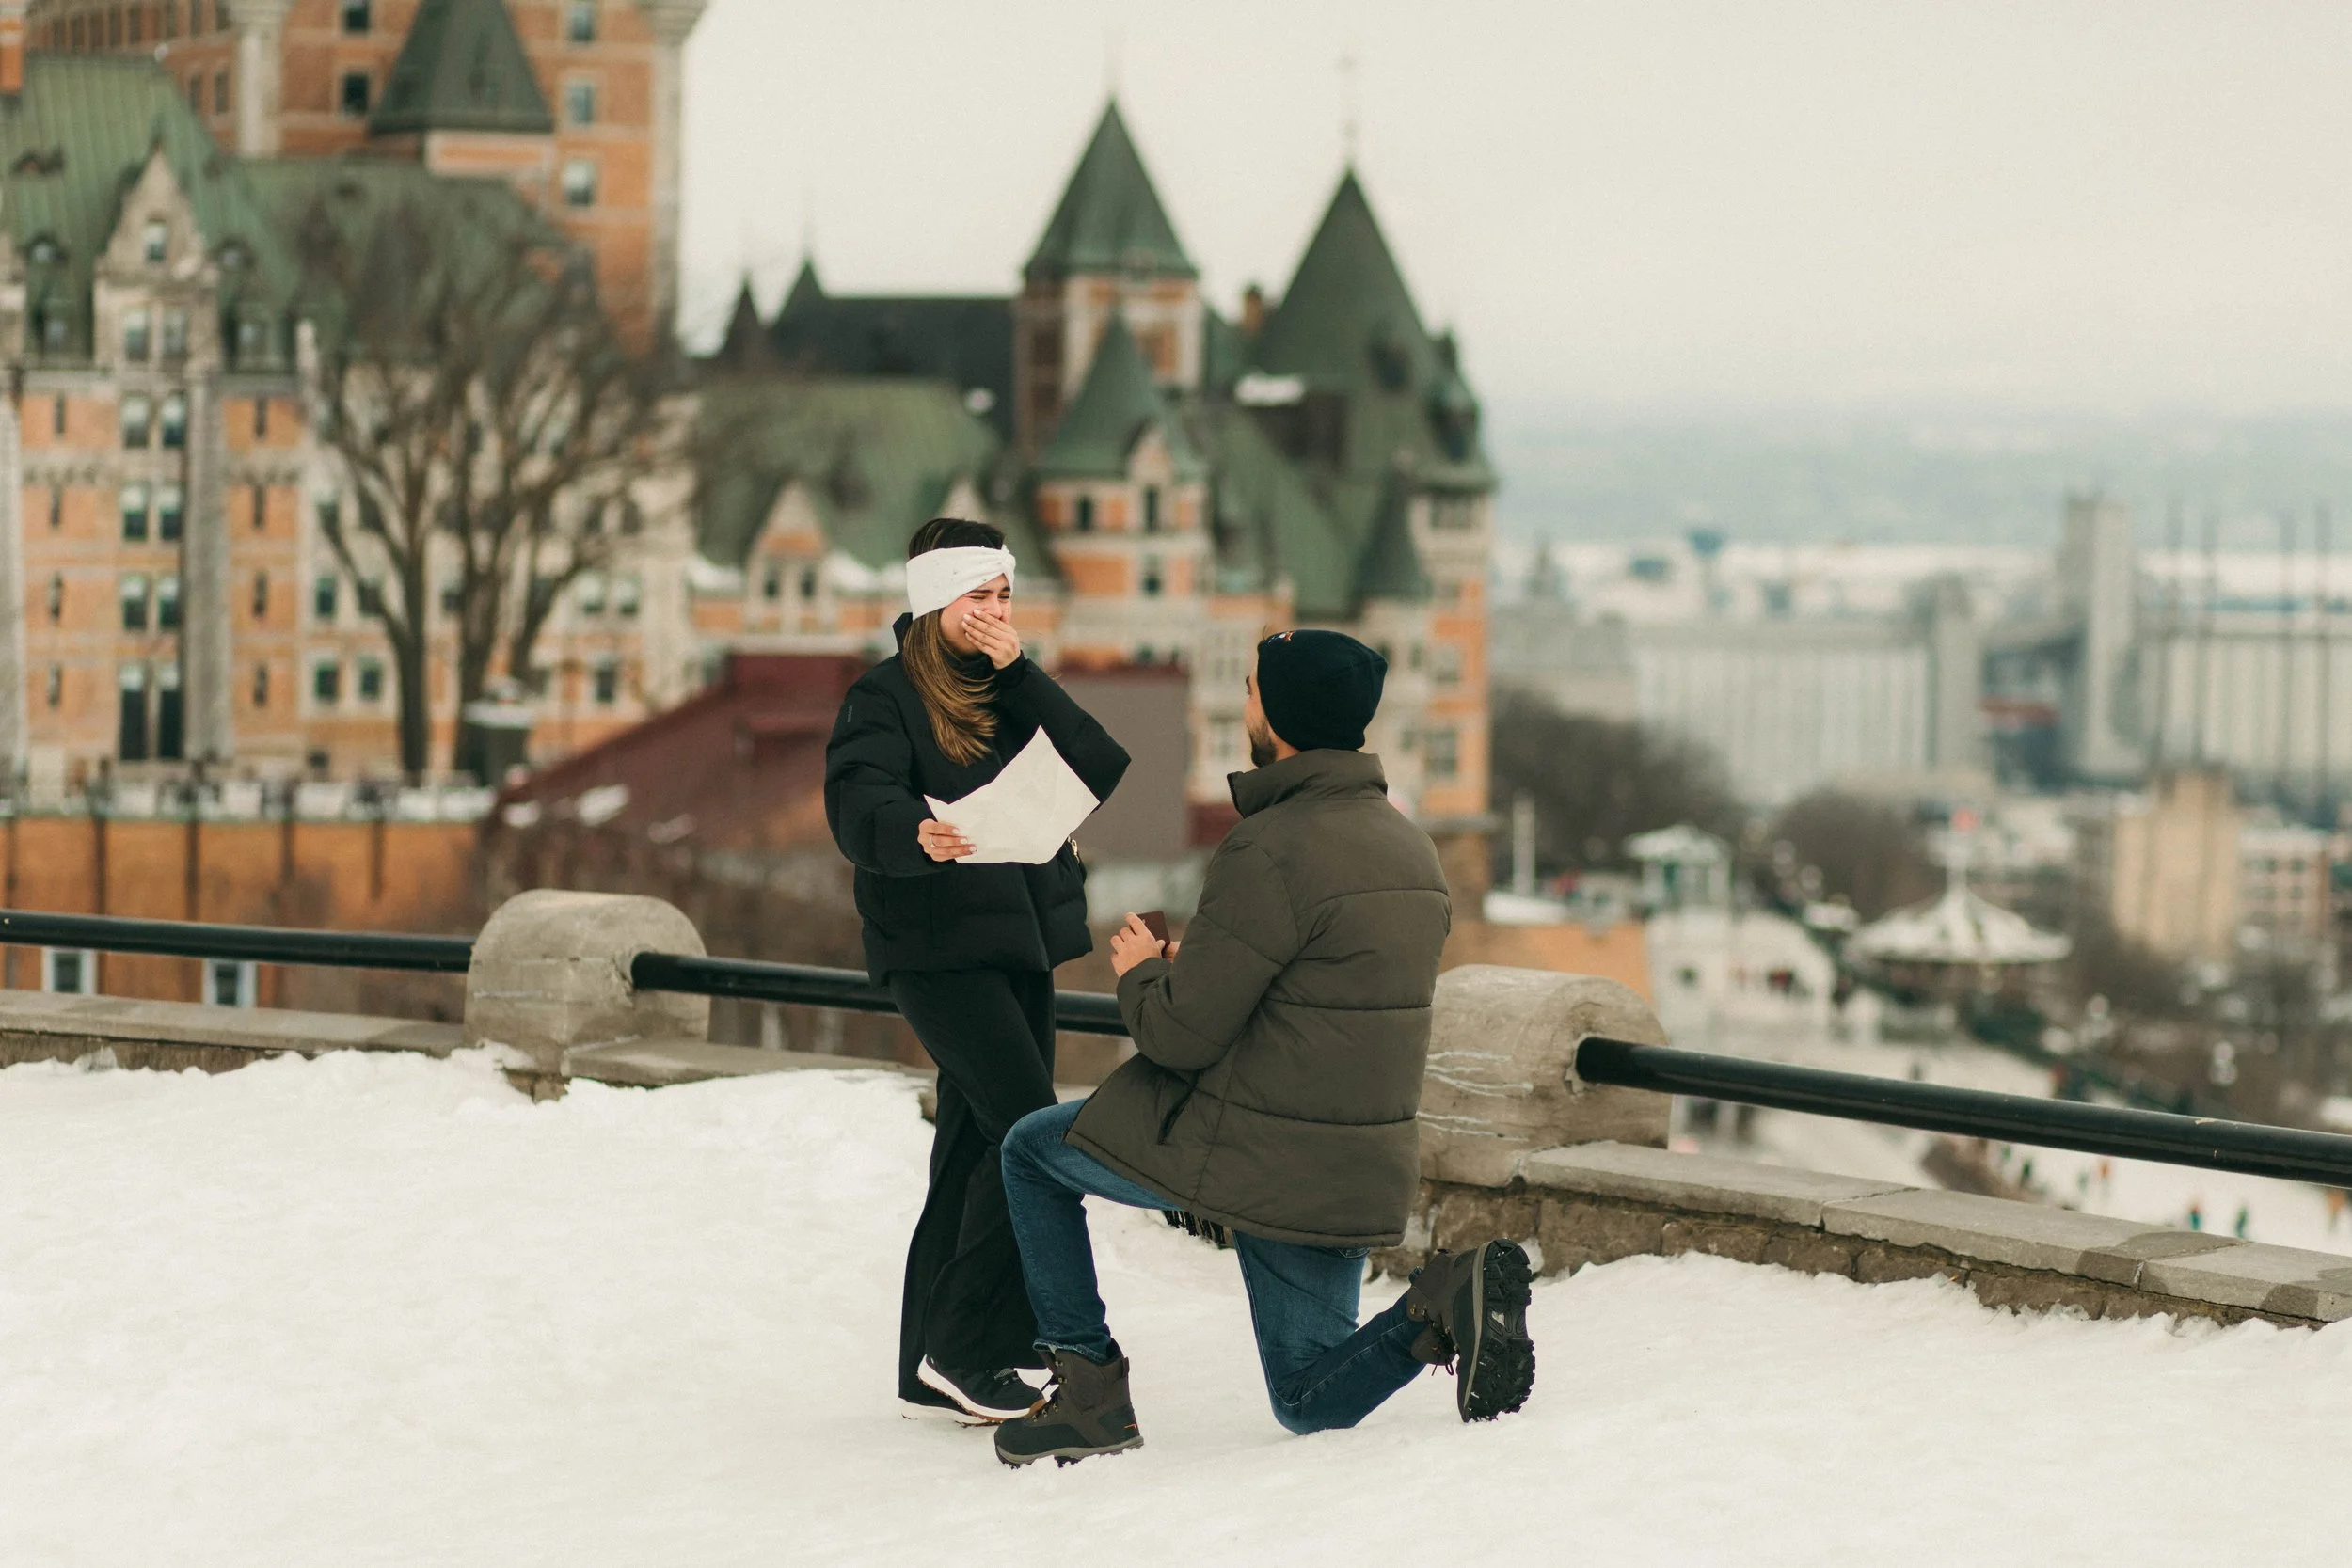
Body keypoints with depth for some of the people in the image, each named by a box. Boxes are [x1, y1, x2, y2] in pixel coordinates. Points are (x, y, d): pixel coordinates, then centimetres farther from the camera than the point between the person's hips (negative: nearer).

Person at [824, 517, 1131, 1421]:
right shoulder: (886, 697, -4)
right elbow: (857, 807, -21)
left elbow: (1106, 773, -1)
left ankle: (931, 1367, 13)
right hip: (938, 949, -7)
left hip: (1020, 942, 7)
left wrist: (1020, 676, -8)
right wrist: (918, 837, -42)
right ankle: (963, 1348, -11)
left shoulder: (1014, 692, 14)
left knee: (976, 1149, 8)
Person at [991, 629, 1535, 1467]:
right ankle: (1447, 1303, -11)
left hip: (1236, 1152, -7)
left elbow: (1180, 1032, -17)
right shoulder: (1409, 846, 9)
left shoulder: (1271, 851, -19)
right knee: (1314, 1405, 17)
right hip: (1360, 1169, 7)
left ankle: (1089, 1389, 10)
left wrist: (1142, 972, 5)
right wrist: (1200, 962, 16)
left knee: (1031, 1152, 16)